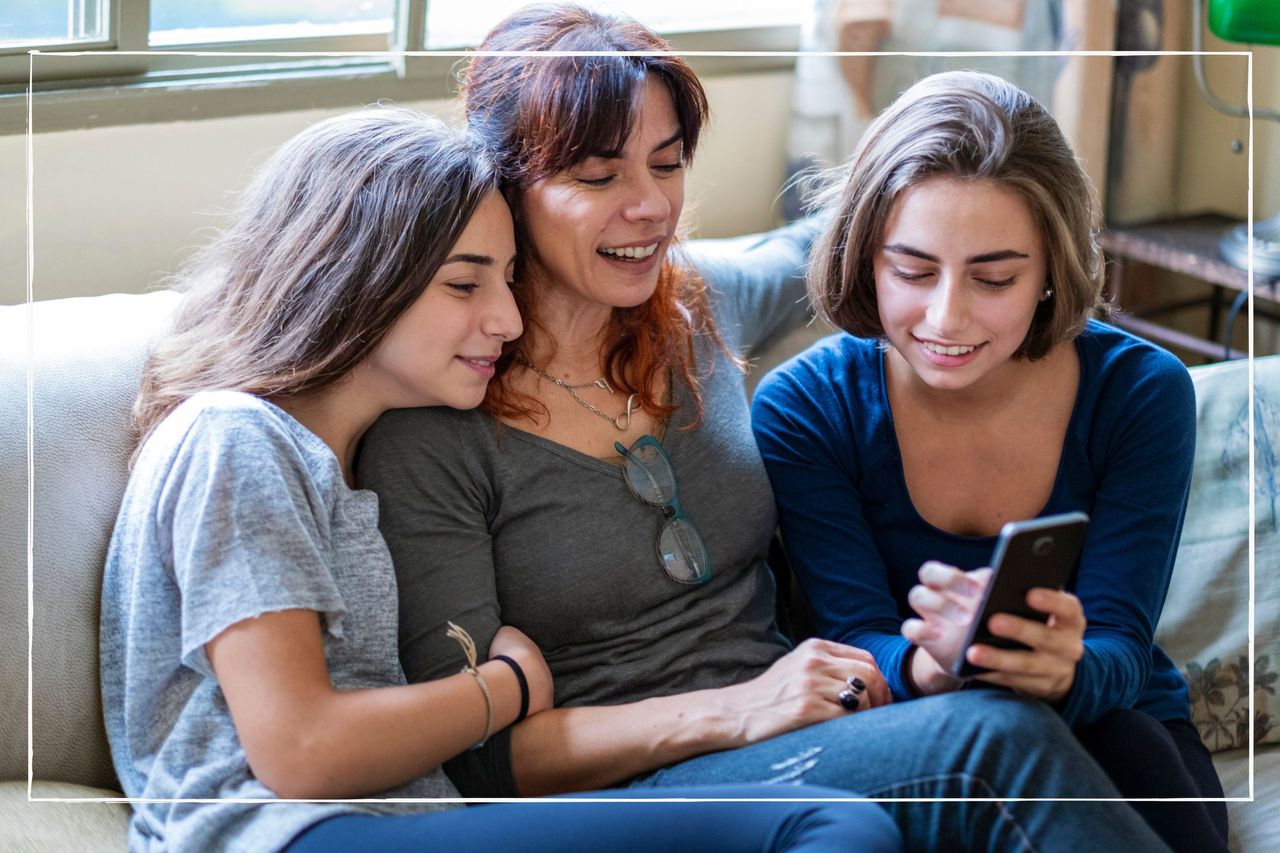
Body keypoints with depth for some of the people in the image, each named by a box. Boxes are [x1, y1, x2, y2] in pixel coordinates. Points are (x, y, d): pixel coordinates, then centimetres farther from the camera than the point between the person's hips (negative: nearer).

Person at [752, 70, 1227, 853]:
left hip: (1122, 736, 1)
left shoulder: (1142, 392, -11)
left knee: (1121, 743, -34)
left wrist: (1064, 670, -43)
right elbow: (855, 640, -17)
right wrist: (927, 667, -44)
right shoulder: (803, 407, -13)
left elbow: (1122, 653, -17)